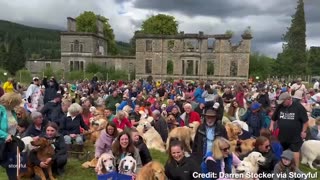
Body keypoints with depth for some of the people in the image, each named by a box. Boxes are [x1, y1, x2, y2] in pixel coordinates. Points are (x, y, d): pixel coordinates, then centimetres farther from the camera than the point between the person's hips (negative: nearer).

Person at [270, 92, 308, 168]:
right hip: (282, 135, 5)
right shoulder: (280, 107, -1)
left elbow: (305, 120, -7)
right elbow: (274, 118, 13)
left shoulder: (298, 107, -12)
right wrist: (272, 126, 1)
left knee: (295, 151, -1)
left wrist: (304, 131, -7)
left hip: (295, 136, -5)